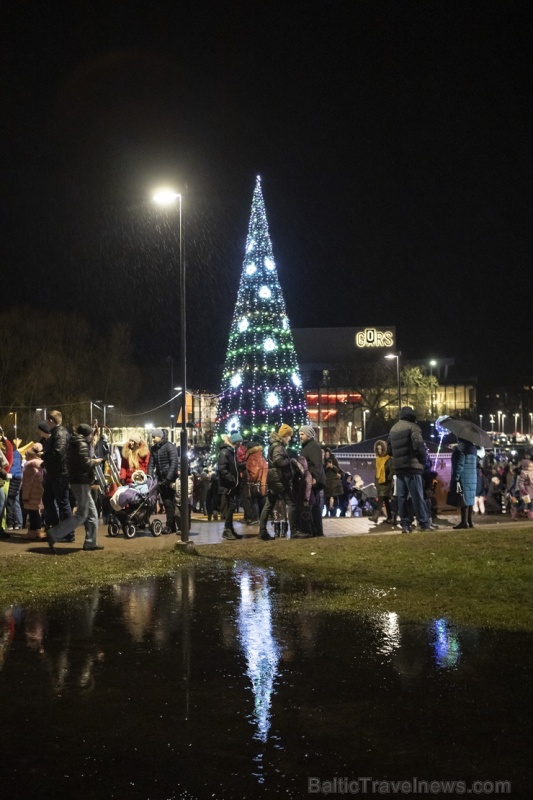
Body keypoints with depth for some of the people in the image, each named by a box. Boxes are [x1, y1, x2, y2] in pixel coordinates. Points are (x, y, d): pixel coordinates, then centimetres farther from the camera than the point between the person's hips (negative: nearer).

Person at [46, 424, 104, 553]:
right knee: (81, 515, -10)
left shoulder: (73, 444, 16)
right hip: (81, 483, -10)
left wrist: (91, 461, 11)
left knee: (92, 513, 13)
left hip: (77, 481, 10)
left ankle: (90, 543, 14)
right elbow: (85, 463, -23)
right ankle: (53, 535, -15)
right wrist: (95, 462, -6)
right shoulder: (82, 444, -13)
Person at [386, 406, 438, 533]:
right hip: (411, 465, -7)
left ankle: (405, 524, 6)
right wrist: (423, 460, -2)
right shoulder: (412, 427, -8)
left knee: (401, 497, 7)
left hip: (398, 467, 7)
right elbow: (418, 446, -17)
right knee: (417, 496, -4)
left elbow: (389, 450, 18)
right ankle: (424, 523, -1)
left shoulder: (393, 429, 16)